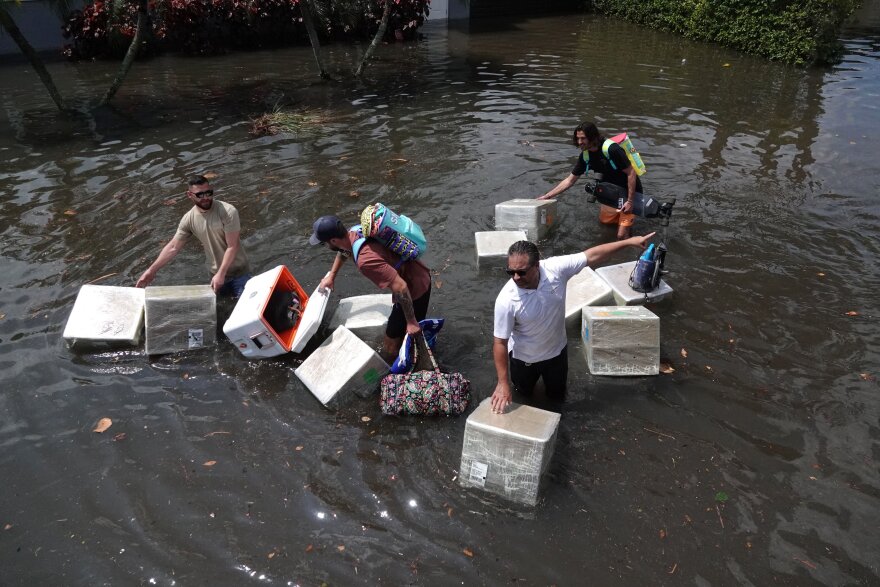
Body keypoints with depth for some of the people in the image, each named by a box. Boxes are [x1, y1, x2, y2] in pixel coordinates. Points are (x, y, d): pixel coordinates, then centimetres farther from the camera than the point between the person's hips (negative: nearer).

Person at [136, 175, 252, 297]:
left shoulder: (228, 211, -20)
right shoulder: (189, 219, -6)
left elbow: (232, 246, -19)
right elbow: (173, 247, 1)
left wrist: (221, 274, -23)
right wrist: (151, 270, -2)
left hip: (239, 272, -4)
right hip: (215, 275, 4)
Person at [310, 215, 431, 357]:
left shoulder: (365, 260, -36)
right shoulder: (354, 233, -6)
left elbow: (400, 287, -35)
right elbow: (344, 250, 20)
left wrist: (411, 322, -25)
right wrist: (331, 276, 30)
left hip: (415, 289, -9)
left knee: (391, 347, 4)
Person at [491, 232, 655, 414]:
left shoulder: (555, 268, -29)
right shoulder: (506, 300, -35)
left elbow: (591, 256, -16)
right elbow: (500, 342, -26)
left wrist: (629, 241, -14)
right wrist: (503, 383, -26)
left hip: (556, 350, 2)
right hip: (524, 357, -2)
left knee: (557, 396, 25)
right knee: (524, 392, 26)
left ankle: (550, 377, 55)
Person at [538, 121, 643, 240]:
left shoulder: (611, 149, -29)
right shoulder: (585, 156, -7)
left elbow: (631, 173, -25)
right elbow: (569, 181, 1)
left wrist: (630, 201, -26)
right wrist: (546, 196, -2)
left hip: (629, 191, -7)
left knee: (621, 236, -10)